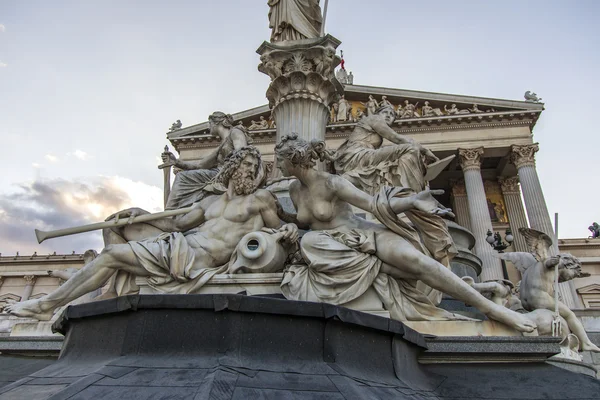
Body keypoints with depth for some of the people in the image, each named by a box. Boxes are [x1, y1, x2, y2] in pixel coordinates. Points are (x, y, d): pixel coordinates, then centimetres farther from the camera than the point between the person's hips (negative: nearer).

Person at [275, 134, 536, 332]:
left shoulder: (330, 183, -12)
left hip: (365, 235, -6)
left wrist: (412, 201, -31)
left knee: (413, 258, -29)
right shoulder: (294, 190, 8)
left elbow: (373, 204, -17)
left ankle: (491, 308, -19)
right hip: (337, 248, 6)